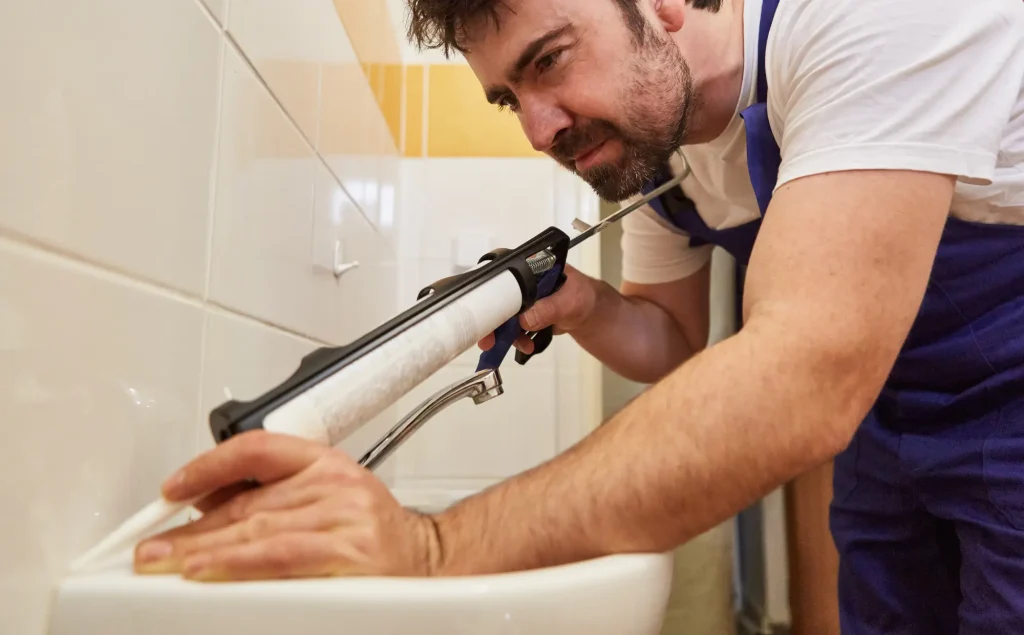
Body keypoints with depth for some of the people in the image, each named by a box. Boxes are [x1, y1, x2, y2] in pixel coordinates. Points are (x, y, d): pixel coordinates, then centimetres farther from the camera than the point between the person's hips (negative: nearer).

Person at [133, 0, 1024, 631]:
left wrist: (437, 545, -46)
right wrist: (581, 306, -18)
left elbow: (813, 374, -41)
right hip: (887, 434, 5)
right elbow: (677, 345, 4)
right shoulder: (645, 140, -6)